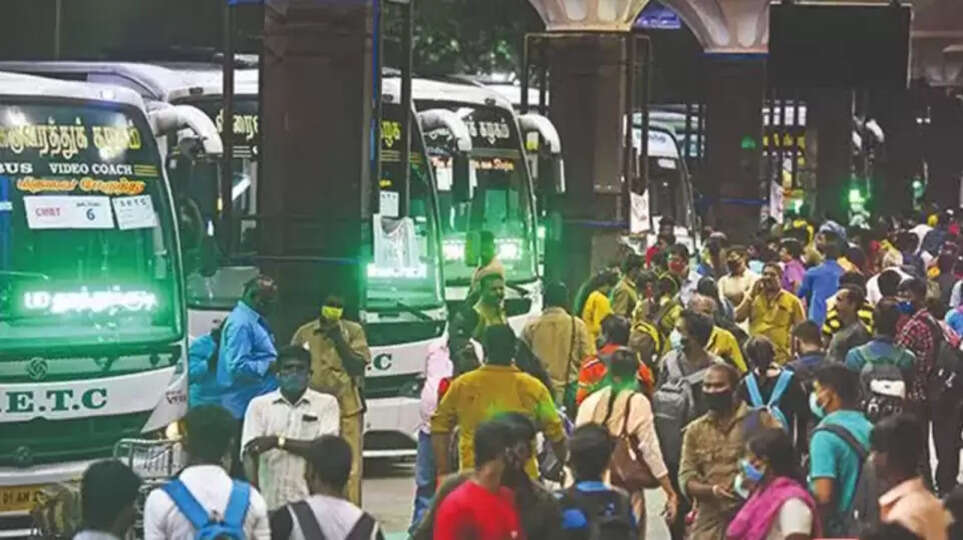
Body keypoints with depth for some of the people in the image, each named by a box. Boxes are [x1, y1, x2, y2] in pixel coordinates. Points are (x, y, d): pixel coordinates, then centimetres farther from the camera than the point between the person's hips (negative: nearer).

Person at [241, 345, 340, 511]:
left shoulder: (326, 403, 7)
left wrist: (278, 441, -8)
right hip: (269, 503, 1)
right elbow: (251, 453, -1)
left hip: (310, 502, -1)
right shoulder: (259, 405, 9)